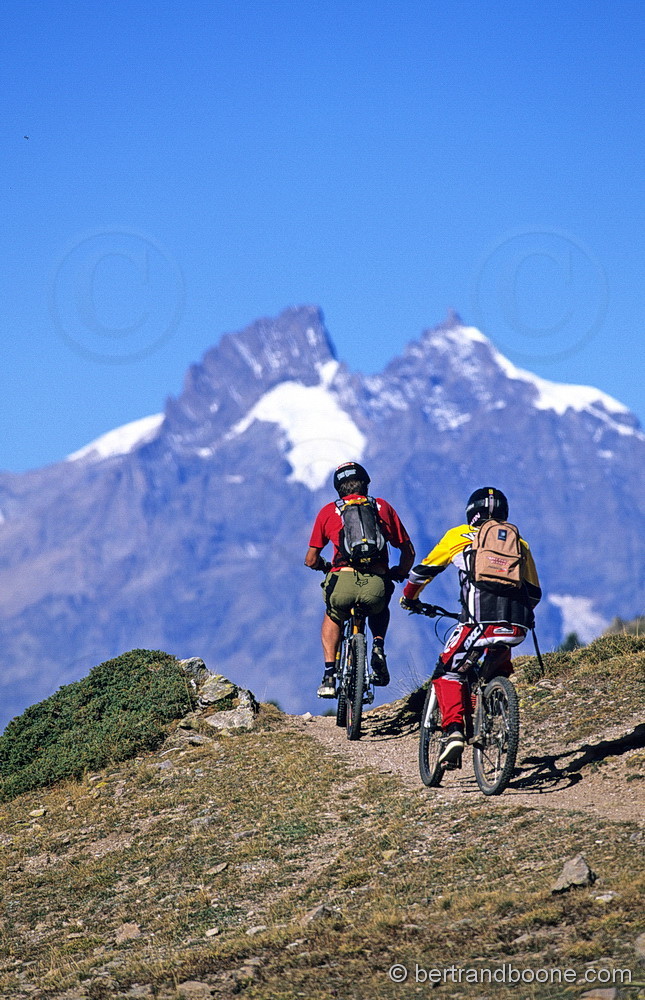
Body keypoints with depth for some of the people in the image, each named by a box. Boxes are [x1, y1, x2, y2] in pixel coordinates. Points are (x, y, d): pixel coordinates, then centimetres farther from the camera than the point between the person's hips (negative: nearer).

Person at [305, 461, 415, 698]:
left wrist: (324, 566, 43)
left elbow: (311, 560, 20)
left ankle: (329, 675, 17)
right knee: (379, 610, 38)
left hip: (343, 582, -1)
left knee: (332, 618, 33)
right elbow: (408, 552, 19)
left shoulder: (328, 512, 17)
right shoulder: (383, 507, 20)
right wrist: (398, 574, 40)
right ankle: (378, 647, 10)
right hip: (376, 586, 1)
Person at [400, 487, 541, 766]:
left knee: (448, 673, 13)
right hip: (517, 627, 4)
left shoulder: (459, 536, 16)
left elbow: (424, 570, 23)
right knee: (498, 666, 32)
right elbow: (534, 594, 26)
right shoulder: (519, 544, 24)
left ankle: (454, 731, -7)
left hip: (480, 622, -3)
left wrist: (409, 597, 42)